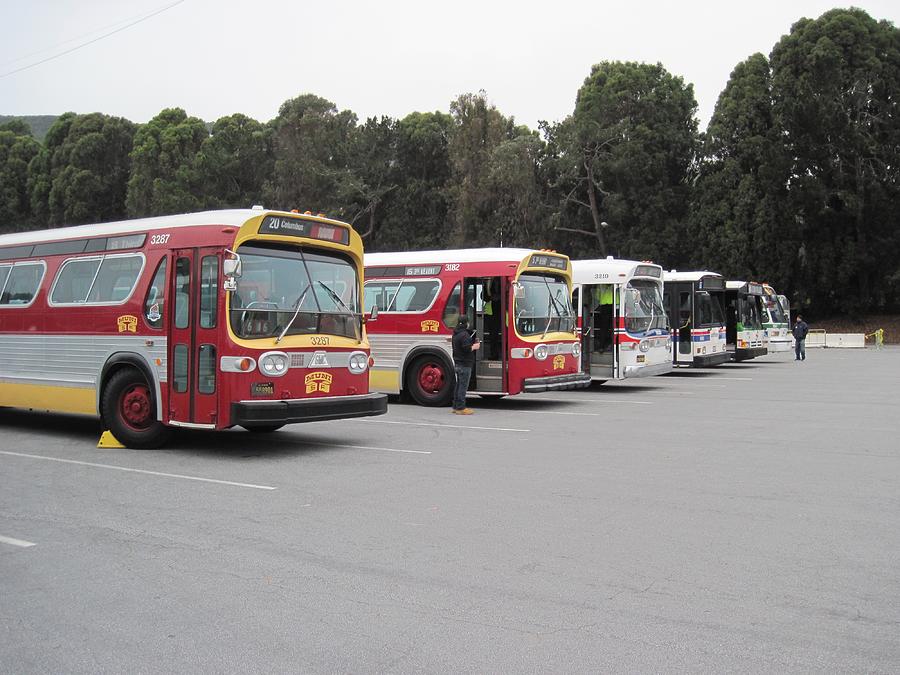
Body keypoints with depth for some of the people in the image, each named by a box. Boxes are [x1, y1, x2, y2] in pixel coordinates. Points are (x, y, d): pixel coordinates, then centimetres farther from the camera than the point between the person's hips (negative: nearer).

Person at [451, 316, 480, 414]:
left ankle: (456, 406, 19)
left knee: (459, 385, 15)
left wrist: (473, 342, 18)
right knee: (463, 386, -7)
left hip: (458, 363, 10)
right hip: (465, 364, -10)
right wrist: (474, 347, -7)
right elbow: (467, 348, -24)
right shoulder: (464, 334, -17)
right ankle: (461, 408, -6)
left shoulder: (456, 334, 14)